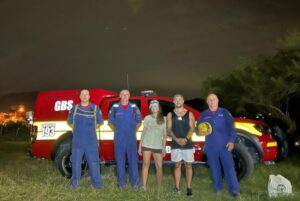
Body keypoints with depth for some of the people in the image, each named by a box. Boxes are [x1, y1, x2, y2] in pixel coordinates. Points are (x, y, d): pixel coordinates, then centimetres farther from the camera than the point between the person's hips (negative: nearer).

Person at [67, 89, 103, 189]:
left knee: (94, 161, 2)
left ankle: (97, 183, 11)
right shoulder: (74, 109, 6)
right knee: (76, 161, 8)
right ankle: (75, 182, 23)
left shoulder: (95, 109, 2)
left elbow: (99, 122, 15)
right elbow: (70, 122, 20)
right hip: (77, 141, 1)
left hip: (91, 141, -1)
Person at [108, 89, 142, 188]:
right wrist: (117, 131, 10)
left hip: (131, 139, 0)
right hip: (119, 140, 0)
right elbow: (111, 122, 11)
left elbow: (138, 121, 13)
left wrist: (133, 130, 10)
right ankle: (121, 182, 16)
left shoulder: (134, 107, 3)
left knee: (133, 160, 3)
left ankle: (135, 182, 13)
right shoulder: (115, 107, 2)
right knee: (120, 161, 5)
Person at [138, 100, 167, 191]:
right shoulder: (147, 118, 3)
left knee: (159, 167, 1)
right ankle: (144, 185, 11)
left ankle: (159, 186, 18)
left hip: (158, 146, 1)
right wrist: (140, 146, 2)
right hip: (146, 145, 0)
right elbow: (143, 132, 5)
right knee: (145, 165, 4)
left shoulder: (163, 119, 4)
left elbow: (165, 134, 7)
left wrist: (164, 147, 3)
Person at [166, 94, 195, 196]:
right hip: (175, 144, 1)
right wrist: (176, 139, -17)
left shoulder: (189, 114, 3)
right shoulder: (170, 115, 5)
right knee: (177, 165, 7)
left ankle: (189, 188, 12)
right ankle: (177, 187, 13)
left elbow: (192, 128, -3)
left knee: (188, 165, 4)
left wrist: (186, 139, -20)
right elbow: (169, 129, -1)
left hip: (188, 144, 0)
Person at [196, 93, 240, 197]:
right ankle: (217, 187, 22)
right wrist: (200, 132, -13)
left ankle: (234, 190, -1)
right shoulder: (204, 114, 11)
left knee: (229, 167, -5)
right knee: (214, 167, 9)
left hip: (224, 145, -2)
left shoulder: (224, 112, 7)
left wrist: (231, 140, -8)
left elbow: (231, 127, 3)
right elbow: (198, 128, 11)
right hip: (210, 146, 2)